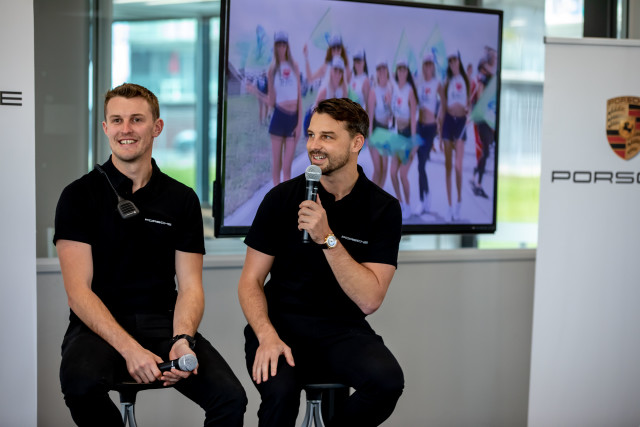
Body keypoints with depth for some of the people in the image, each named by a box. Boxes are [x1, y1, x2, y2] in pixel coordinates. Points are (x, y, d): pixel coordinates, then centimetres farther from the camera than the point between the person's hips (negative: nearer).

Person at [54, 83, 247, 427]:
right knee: (81, 383, -36)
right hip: (99, 326, -2)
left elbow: (190, 286, 6)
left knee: (231, 398, -24)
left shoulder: (182, 199, 10)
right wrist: (129, 348, -21)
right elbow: (78, 291, -7)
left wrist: (182, 340, -16)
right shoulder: (79, 195, 2)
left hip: (163, 323, 2)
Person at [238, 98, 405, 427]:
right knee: (280, 391, -33)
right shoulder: (282, 198, 0)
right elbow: (250, 281, 2)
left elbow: (369, 299, -10)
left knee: (387, 380, -29)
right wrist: (267, 336, -17)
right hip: (280, 323, -1)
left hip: (342, 329, 1)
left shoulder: (383, 208, -2)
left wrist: (327, 238, -21)